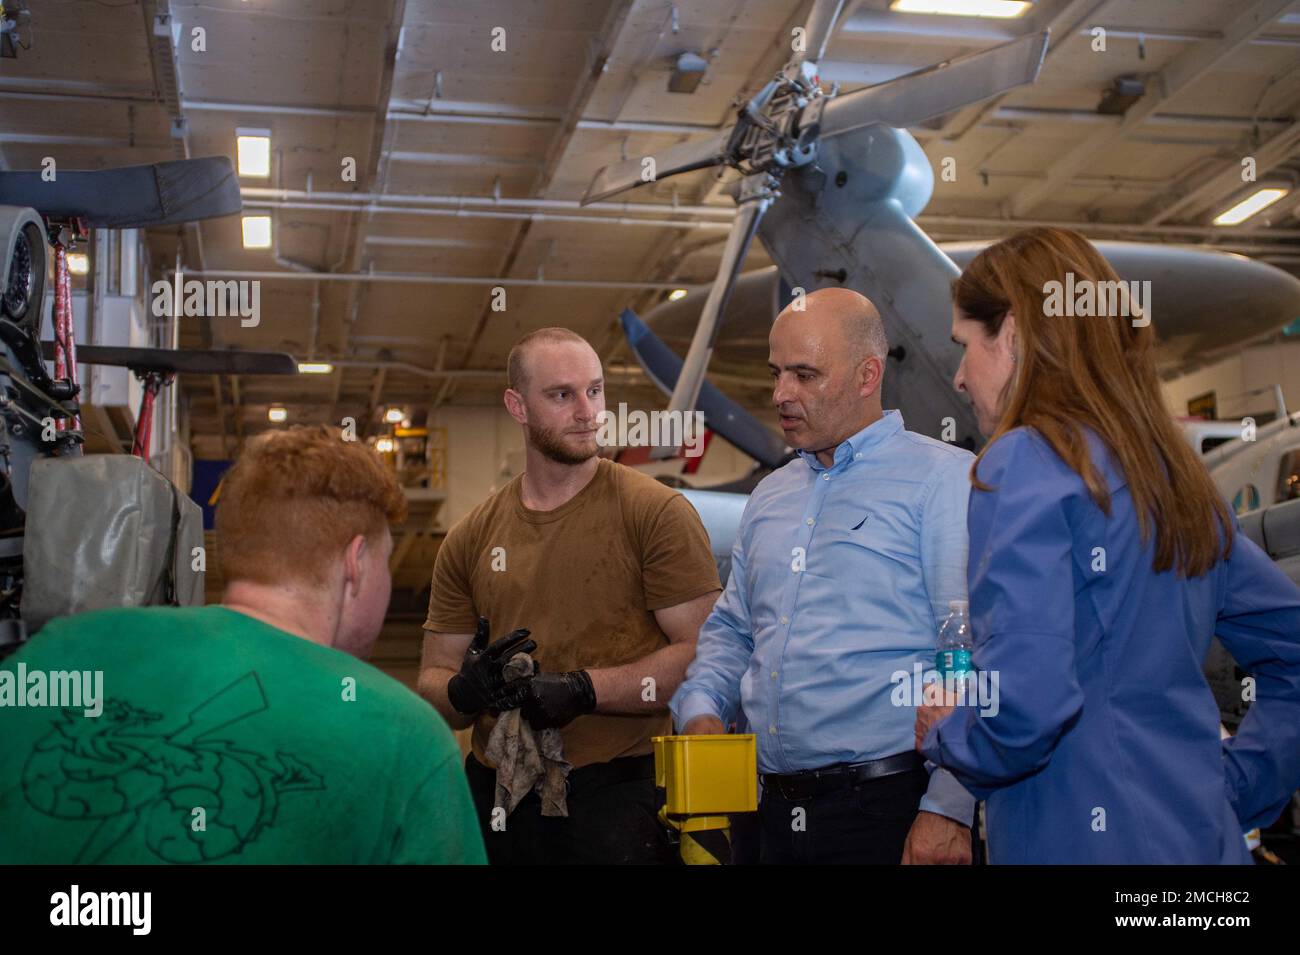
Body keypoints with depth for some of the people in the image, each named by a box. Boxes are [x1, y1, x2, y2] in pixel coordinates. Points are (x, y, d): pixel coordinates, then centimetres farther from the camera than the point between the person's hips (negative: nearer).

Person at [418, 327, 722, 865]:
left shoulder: (657, 513, -5)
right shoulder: (470, 539, 7)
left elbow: (703, 656, -12)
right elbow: (432, 684, 10)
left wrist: (583, 689, -18)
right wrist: (466, 691, -11)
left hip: (618, 794, -4)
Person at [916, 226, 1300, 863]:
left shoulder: (1026, 462, -14)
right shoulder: (1173, 469, 9)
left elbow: (1025, 707, -24)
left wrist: (942, 734, -5)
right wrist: (1235, 788, 15)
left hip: (1085, 837, -7)